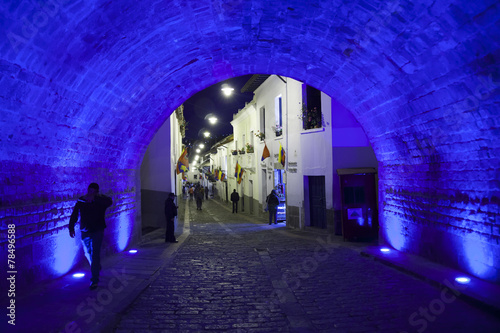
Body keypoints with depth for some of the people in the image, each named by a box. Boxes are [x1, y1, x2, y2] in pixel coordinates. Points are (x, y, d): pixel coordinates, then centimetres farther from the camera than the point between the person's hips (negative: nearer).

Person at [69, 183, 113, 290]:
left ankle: (94, 280, -4)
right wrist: (71, 227, -1)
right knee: (88, 253, 18)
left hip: (97, 231, -4)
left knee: (95, 255, -9)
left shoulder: (100, 200, -9)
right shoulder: (81, 200, 1)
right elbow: (74, 215, 7)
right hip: (85, 232, 4)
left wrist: (94, 198, -39)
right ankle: (97, 267, 48)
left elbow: (109, 202, -32)